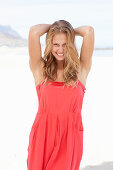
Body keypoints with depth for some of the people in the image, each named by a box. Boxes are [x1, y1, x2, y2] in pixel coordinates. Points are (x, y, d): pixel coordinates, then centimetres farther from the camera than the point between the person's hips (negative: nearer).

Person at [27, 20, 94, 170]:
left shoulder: (81, 70, 4)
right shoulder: (41, 69, 3)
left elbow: (89, 31, -5)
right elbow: (34, 31, -7)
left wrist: (71, 31, 14)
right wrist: (52, 28, 11)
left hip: (70, 136, 0)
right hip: (43, 135, 0)